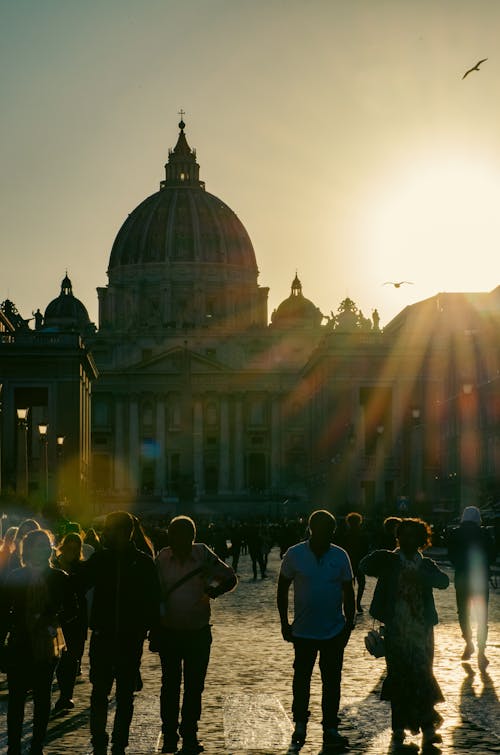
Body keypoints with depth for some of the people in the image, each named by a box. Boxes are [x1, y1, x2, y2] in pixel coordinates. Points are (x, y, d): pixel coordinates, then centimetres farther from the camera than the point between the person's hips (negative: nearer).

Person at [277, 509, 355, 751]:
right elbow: (282, 589, 2)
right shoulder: (294, 555, -7)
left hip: (334, 631, 1)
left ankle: (330, 729, 15)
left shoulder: (340, 556, -4)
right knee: (301, 679, 10)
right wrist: (284, 623, 0)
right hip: (303, 630, -1)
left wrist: (349, 624, 2)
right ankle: (300, 726, 26)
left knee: (332, 681, 6)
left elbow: (348, 593, 4)